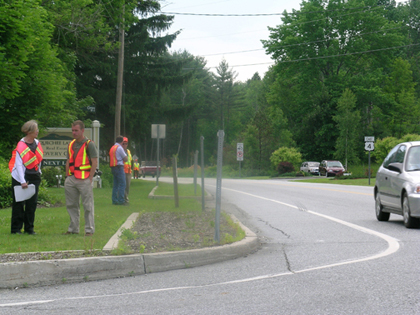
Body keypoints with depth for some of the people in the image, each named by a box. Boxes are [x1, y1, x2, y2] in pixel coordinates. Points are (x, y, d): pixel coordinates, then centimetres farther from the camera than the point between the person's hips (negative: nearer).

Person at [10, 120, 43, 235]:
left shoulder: (37, 143, 7)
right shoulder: (21, 145, -12)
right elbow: (18, 164, -15)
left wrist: (38, 172, 16)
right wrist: (22, 181, -20)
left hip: (34, 177, 6)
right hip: (21, 178, -6)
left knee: (32, 203, 4)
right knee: (19, 204, -1)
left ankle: (29, 228, 12)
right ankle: (16, 228, 5)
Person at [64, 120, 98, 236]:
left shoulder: (89, 144, -5)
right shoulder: (71, 145, 14)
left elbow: (94, 163, -8)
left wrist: (90, 179, -14)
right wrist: (67, 177, 10)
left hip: (84, 179, -7)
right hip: (71, 178, 7)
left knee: (88, 206, -2)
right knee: (71, 205, 10)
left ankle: (89, 229, 3)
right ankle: (73, 228, 18)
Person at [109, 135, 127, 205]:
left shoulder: (112, 148, 17)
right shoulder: (119, 148, -10)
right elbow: (126, 159, -7)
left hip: (113, 167, 9)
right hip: (119, 167, -9)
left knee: (115, 185, 11)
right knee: (122, 184, -8)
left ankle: (114, 200, 10)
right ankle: (121, 200, -13)